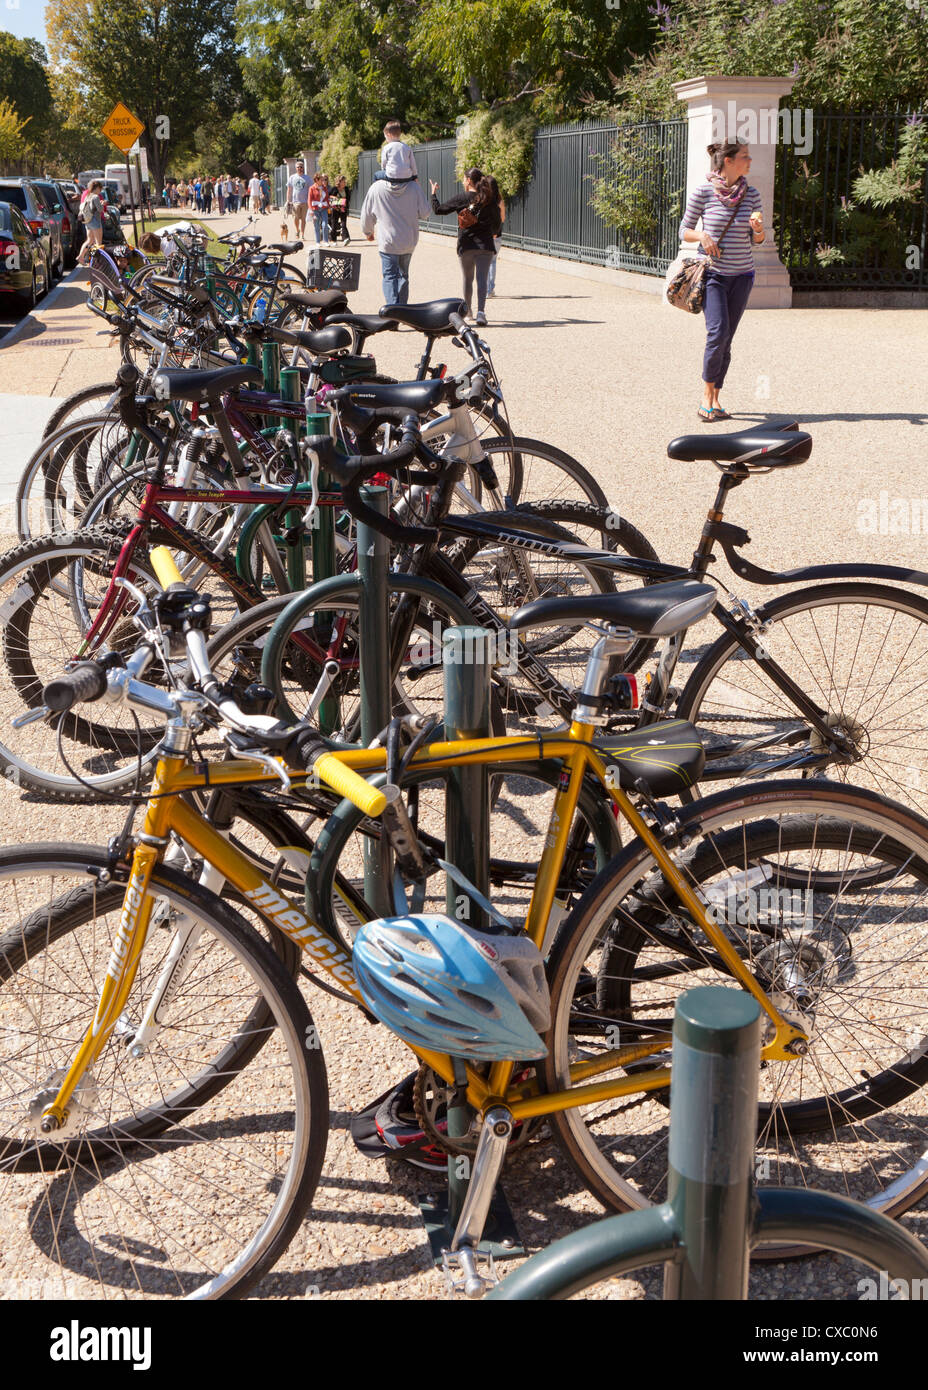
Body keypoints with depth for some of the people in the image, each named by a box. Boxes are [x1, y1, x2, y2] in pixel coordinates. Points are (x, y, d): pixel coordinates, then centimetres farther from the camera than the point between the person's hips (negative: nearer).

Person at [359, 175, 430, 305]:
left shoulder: (376, 188, -11)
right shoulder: (414, 188, -9)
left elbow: (367, 214, 1)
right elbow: (424, 213, -1)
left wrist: (368, 232, 20)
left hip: (388, 242, -3)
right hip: (409, 242, 3)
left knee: (389, 277, 1)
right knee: (403, 275, 19)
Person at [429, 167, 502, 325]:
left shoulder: (460, 198, -4)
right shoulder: (489, 200, 1)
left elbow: (438, 210, 1)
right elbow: (497, 224, 8)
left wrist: (434, 193, 17)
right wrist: (493, 233, 30)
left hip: (466, 245, 0)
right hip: (485, 246, 0)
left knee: (467, 279, 15)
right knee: (482, 279, -5)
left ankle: (467, 310, 29)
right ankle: (480, 311, -22)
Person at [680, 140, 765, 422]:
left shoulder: (751, 195, 3)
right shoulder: (703, 192, -7)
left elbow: (757, 240, 10)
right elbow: (684, 231, 2)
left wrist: (758, 229, -12)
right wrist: (703, 236, -17)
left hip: (741, 274, 4)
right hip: (712, 272, -3)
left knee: (725, 339, 4)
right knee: (718, 332, -17)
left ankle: (715, 399, 13)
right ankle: (707, 396, -3)